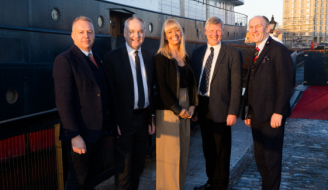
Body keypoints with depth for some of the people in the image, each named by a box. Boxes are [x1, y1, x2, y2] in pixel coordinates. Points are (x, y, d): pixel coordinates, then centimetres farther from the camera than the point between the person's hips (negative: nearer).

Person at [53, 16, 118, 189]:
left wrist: (113, 122, 10)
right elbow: (63, 101, -19)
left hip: (99, 130, 7)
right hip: (81, 132, -7)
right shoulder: (64, 60, -13)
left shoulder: (96, 59, 12)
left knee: (92, 174, 20)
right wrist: (74, 136, -22)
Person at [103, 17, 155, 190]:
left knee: (138, 164, 20)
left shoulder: (149, 58, 6)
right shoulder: (112, 57, -9)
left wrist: (152, 116, 9)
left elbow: (151, 89, 10)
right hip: (124, 120, -5)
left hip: (143, 118, 5)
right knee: (123, 167, 6)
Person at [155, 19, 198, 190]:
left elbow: (191, 82, 13)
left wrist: (192, 105, 0)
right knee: (170, 152, -1)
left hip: (185, 109, 6)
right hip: (168, 110, -6)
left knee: (183, 149, 12)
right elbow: (162, 87, -13)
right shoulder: (161, 57, -8)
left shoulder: (185, 57, 11)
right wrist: (177, 110, -13)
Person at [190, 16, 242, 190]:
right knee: (208, 147, 18)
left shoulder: (232, 54, -6)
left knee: (222, 150, 8)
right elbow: (193, 80, 10)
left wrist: (233, 112, -13)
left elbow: (236, 86, -8)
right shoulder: (197, 52, 8)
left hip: (220, 108, -5)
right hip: (202, 107, 5)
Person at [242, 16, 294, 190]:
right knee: (259, 157, 15)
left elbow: (286, 83, -14)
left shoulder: (278, 50, -8)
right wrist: (248, 112, 14)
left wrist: (278, 113, -19)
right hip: (257, 116, 8)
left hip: (271, 116, -8)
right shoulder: (256, 53, 17)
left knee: (271, 158, 3)